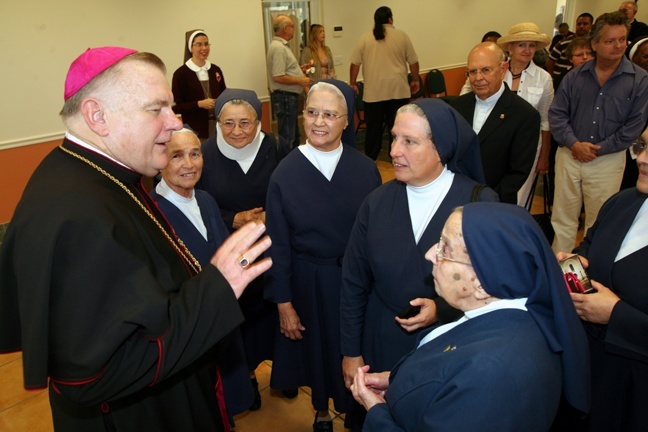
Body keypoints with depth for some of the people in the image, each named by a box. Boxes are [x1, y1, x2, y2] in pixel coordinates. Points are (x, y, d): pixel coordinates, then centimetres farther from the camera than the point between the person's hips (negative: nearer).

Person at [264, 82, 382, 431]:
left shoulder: (365, 169, -9)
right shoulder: (285, 173, -10)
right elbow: (277, 244, -6)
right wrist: (283, 303, -4)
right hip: (308, 280, 0)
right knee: (316, 347, 19)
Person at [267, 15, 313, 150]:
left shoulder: (281, 45, 14)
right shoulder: (278, 47, -18)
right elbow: (278, 77, -25)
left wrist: (300, 69, 15)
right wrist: (300, 80, -17)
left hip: (289, 97, 11)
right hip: (284, 97, -11)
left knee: (294, 135, 19)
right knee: (287, 138, -5)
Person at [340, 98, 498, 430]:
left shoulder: (481, 203, -14)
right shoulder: (377, 202, -6)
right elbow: (354, 283, 0)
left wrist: (442, 310, -22)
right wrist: (351, 352, 3)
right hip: (383, 349, 2)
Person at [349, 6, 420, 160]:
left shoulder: (365, 38, 3)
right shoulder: (402, 36, 2)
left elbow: (355, 63, 4)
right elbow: (413, 61, 5)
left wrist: (353, 83, 13)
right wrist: (415, 80, 18)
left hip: (373, 91, 1)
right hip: (398, 90, 0)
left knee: (373, 127, 7)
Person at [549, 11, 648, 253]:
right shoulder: (575, 76, 1)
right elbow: (556, 114, 0)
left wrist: (598, 150, -11)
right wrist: (574, 144, -14)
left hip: (608, 159, -1)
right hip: (568, 155, 2)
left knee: (599, 223, 11)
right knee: (562, 219, 11)